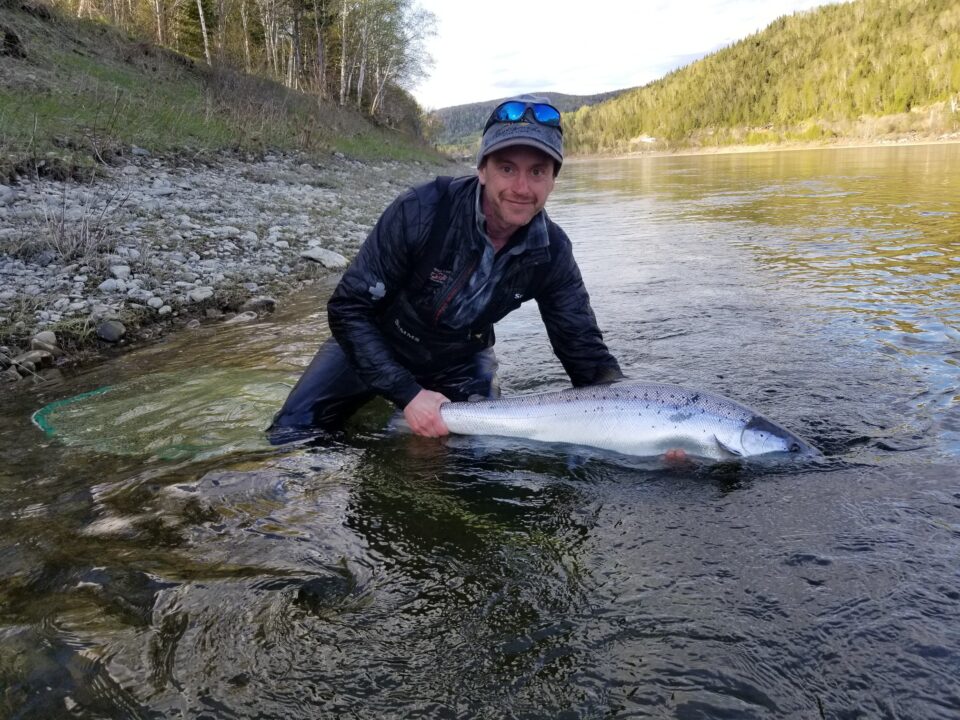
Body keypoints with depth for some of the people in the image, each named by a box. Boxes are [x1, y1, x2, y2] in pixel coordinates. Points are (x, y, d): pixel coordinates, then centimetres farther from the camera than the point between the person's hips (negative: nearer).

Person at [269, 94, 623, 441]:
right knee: (292, 432, -11)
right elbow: (348, 309, -25)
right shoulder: (421, 212, -30)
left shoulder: (551, 251, -19)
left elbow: (584, 348, -12)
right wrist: (407, 393, -33)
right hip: (374, 344, -2)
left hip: (460, 361, 3)